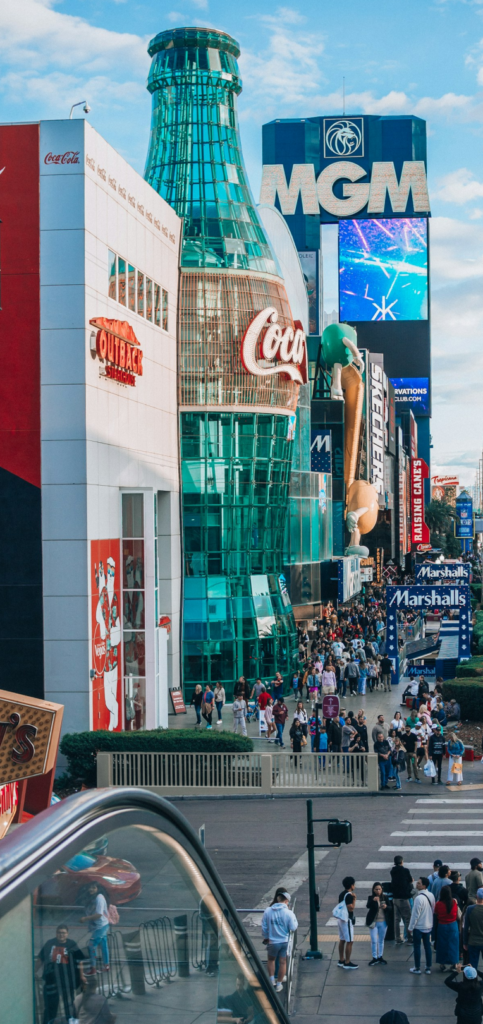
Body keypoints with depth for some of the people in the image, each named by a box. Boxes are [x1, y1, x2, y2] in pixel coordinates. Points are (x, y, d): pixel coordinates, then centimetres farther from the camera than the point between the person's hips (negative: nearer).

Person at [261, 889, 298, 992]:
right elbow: (293, 928, -11)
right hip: (285, 941, -1)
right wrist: (295, 920, 6)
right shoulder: (288, 913, -16)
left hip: (272, 941, 1)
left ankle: (271, 980, 24)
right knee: (283, 962, 13)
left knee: (270, 959, 26)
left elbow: (264, 927, -2)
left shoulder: (268, 911, -10)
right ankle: (279, 984, 21)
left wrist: (265, 937, 14)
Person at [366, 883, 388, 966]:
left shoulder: (385, 897, -1)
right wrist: (373, 900, -46)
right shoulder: (371, 897, -9)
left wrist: (386, 907, -18)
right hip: (373, 922, -3)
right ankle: (374, 958, 9)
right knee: (374, 941, -2)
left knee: (381, 940, 13)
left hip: (383, 922, 3)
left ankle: (380, 956, 25)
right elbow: (368, 906, -27)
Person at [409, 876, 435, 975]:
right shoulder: (431, 896, -2)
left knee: (417, 947, 6)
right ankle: (428, 968, 20)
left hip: (418, 927, -7)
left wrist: (411, 927, -10)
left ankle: (417, 968, 13)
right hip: (429, 926, 7)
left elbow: (415, 914, -20)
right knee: (427, 946, 13)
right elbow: (433, 910, 8)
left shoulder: (419, 898, -25)